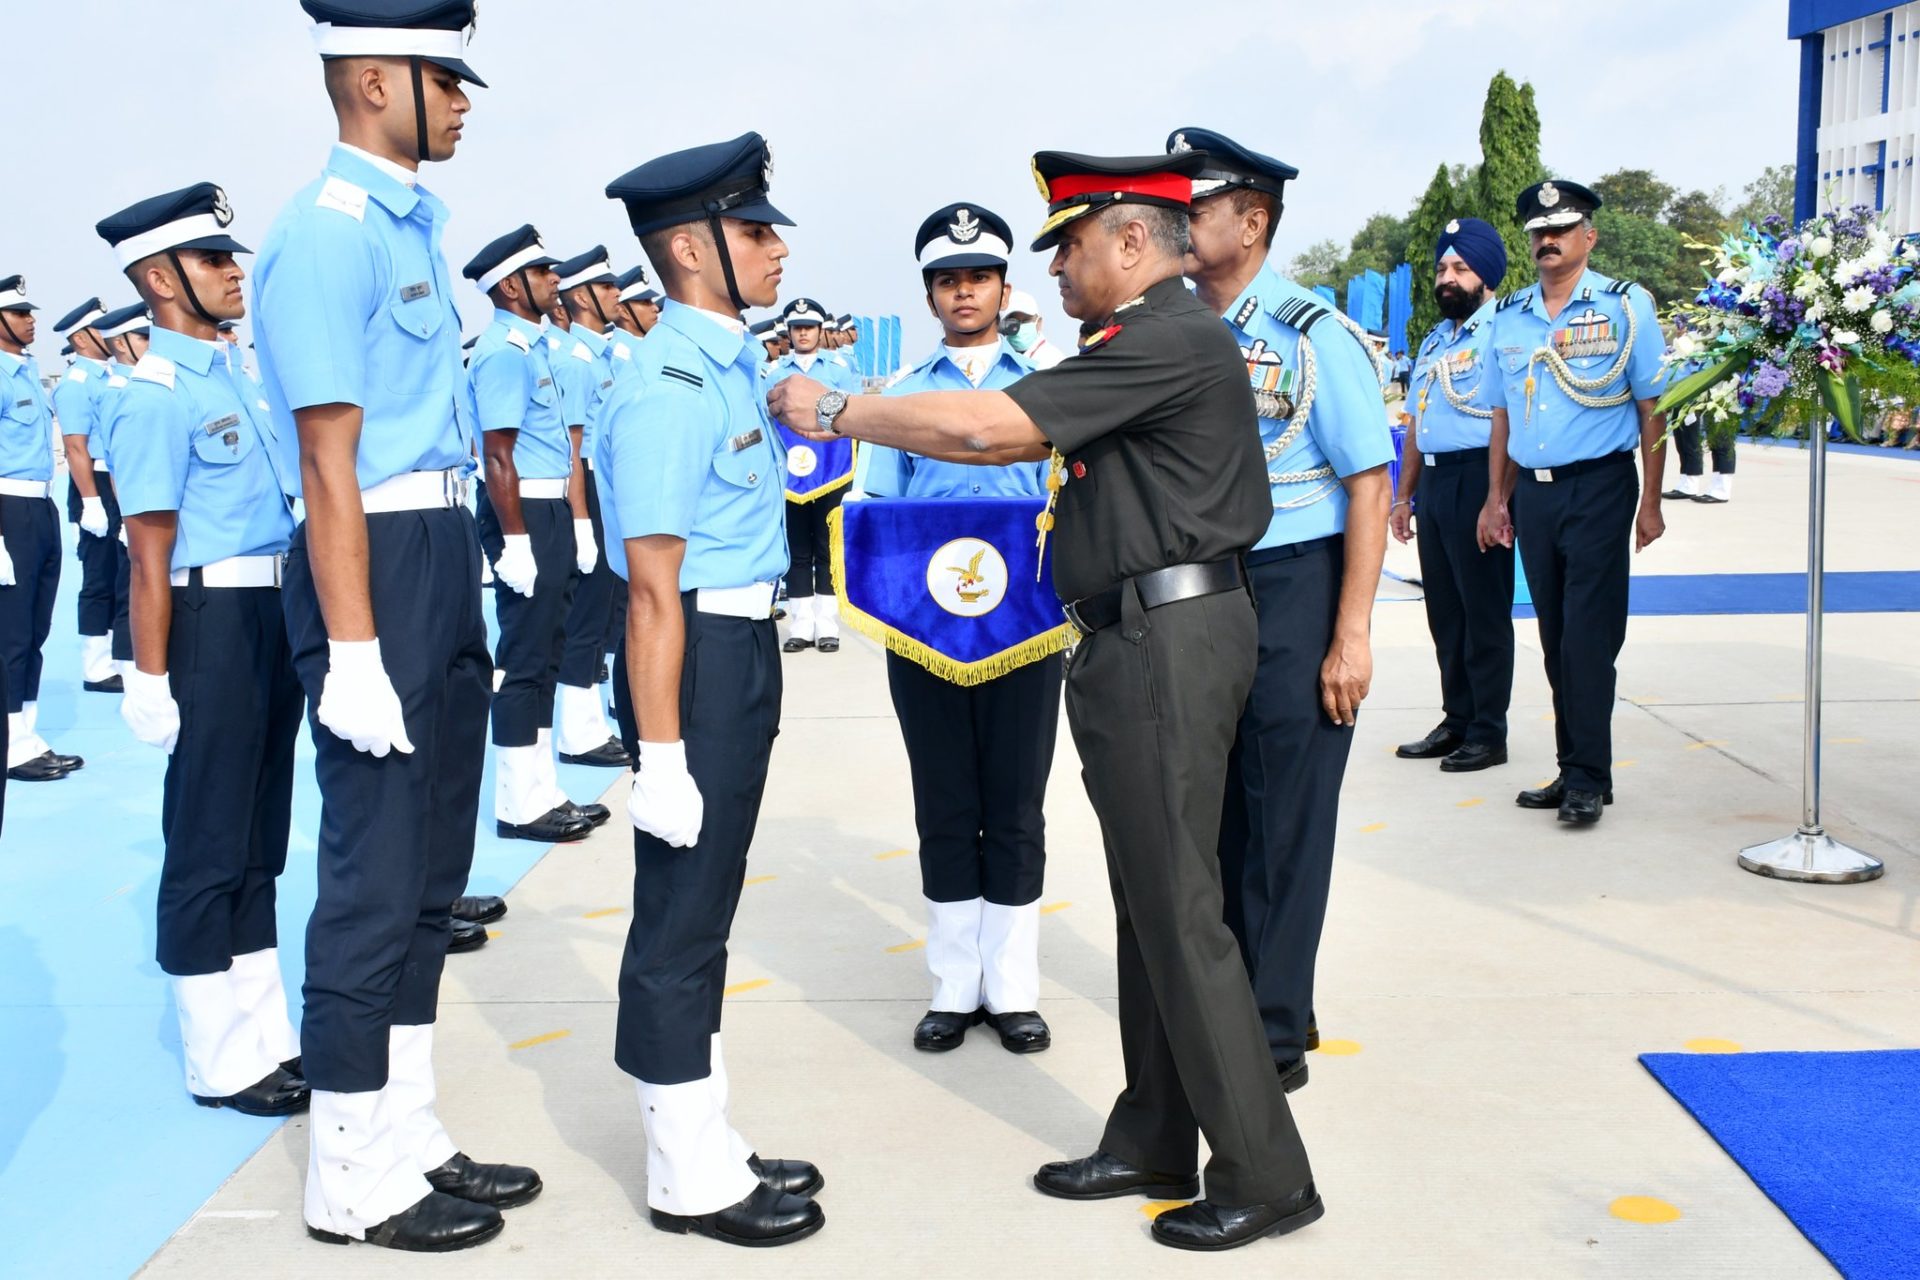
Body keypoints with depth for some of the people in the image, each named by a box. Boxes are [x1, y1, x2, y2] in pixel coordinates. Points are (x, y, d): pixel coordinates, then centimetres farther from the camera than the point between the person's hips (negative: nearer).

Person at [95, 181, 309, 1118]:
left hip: (272, 614, 9)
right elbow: (151, 552, -16)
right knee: (210, 846, 2)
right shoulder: (157, 397, -14)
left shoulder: (234, 375, 11)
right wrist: (150, 678, -17)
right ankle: (222, 1061, 14)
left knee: (259, 838, 16)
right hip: (214, 620, -9)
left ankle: (266, 1034, 28)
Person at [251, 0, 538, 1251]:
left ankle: (409, 1136, 30)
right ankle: (352, 1179, 14)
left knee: (432, 863, 16)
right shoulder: (329, 232, -15)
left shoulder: (412, 221, 13)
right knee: (377, 871, -1)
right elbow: (330, 461, -20)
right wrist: (353, 652, -22)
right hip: (379, 560, -10)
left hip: (447, 554, 10)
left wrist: (462, 590, 18)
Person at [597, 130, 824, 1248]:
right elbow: (654, 588, -23)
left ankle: (709, 1146, 33)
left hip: (747, 646, 10)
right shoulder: (672, 388, -20)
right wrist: (661, 755, -24)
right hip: (700, 653, -10)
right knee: (681, 916, 2)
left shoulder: (733, 363, 10)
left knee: (706, 909, 18)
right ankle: (690, 1180, 17)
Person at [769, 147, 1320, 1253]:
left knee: (1178, 909, -5)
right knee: (1149, 903, 15)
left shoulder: (1171, 340, -15)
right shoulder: (1155, 337, 18)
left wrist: (835, 411, -10)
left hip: (1167, 642, -11)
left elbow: (989, 428, -20)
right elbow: (1030, 436, 18)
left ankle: (1265, 1175, 7)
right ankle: (1154, 1148, 26)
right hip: (1146, 637, 11)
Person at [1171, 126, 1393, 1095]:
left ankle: (1275, 1037, 16)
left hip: (1292, 589, -6)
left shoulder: (1312, 335, -11)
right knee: (1213, 812, 15)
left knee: (1284, 822, 2)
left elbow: (1370, 485, -11)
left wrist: (1351, 636, -16)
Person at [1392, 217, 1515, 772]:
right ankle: (1457, 721, 23)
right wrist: (1403, 495, 21)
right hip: (1433, 481, 9)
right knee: (1444, 609, 13)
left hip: (1477, 477, -9)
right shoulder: (1434, 342, 19)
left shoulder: (1500, 333, -9)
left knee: (1484, 610, -2)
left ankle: (1488, 733, 6)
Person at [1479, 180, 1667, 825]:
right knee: (1556, 639, 9)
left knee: (1589, 636, -7)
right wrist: (1497, 498, 10)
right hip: (1532, 491, 5)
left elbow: (1653, 408, -3)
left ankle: (1589, 778, -1)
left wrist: (1650, 502, -7)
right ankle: (1572, 770, 17)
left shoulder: (1625, 305, -2)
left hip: (1599, 486, -5)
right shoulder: (1509, 316, 11)